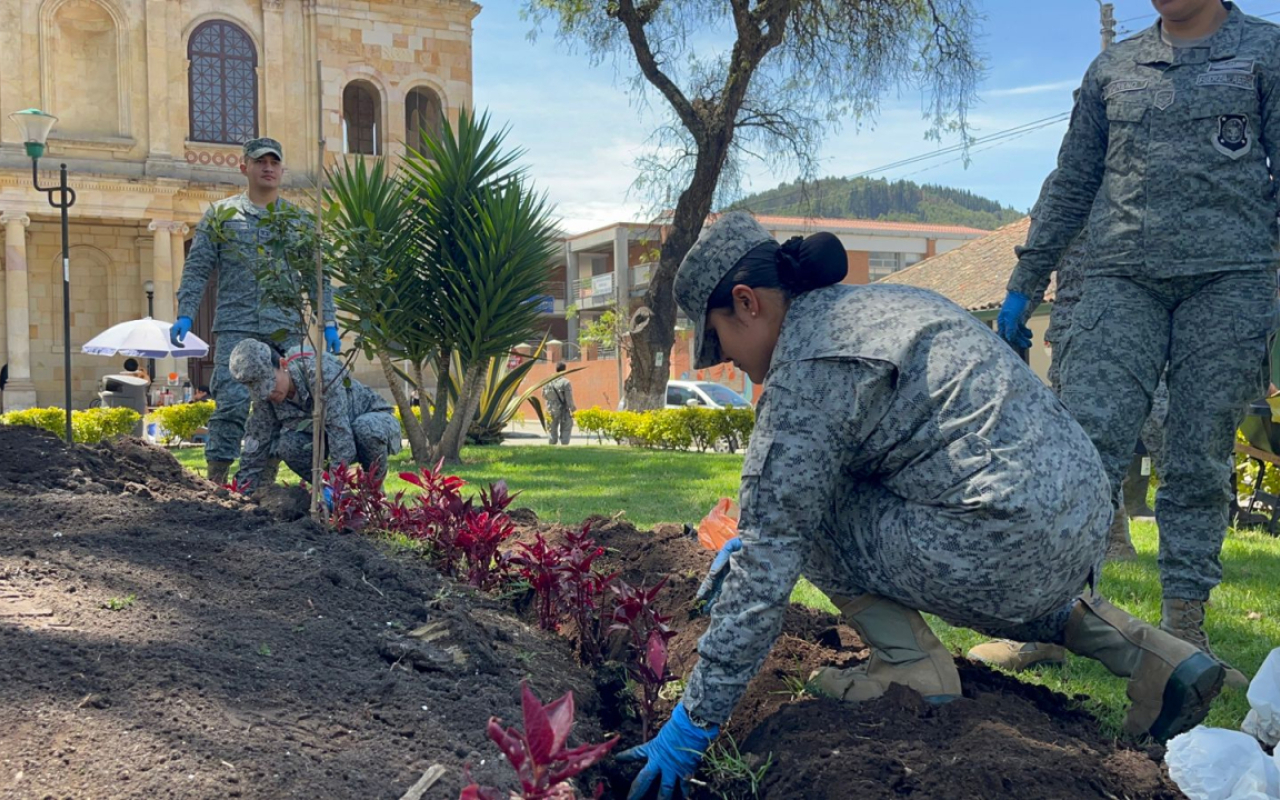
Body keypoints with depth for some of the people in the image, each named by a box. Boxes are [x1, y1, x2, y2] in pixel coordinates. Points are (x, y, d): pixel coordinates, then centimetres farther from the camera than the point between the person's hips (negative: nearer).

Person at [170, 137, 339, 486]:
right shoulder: (220, 214, 9)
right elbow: (197, 269, 6)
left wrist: (328, 322, 5)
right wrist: (185, 314, -6)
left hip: (286, 330, 3)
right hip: (235, 329, -2)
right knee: (232, 403, -12)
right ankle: (216, 478, -8)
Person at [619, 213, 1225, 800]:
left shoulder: (805, 370, -10)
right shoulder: (876, 304, 18)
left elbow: (768, 566, -12)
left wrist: (697, 720, -5)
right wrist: (749, 542, 37)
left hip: (1006, 551, -9)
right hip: (1090, 527, 9)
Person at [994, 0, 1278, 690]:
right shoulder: (1112, 68, 17)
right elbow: (1071, 186, 20)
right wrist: (1023, 284, 18)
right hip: (1121, 278, 2)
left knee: (1201, 462, 0)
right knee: (1087, 440, -11)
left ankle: (1184, 629, 8)